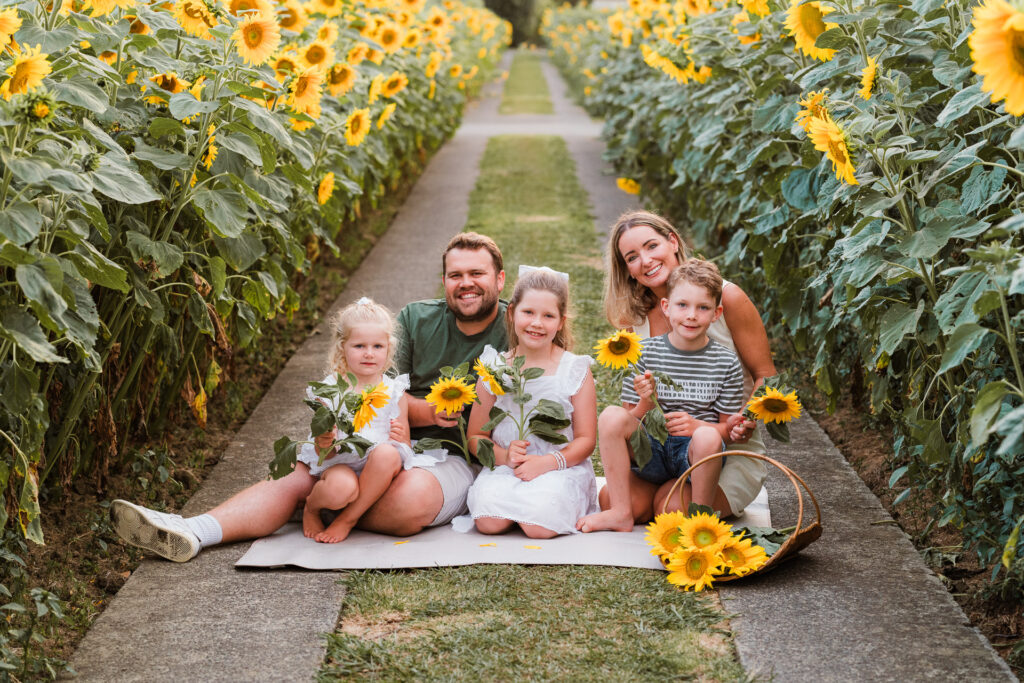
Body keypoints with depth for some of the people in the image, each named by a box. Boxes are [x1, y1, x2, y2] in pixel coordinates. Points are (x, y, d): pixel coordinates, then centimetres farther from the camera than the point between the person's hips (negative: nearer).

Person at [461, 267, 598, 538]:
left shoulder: (575, 370, 3)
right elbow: (475, 436, 10)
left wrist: (548, 462, -17)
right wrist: (503, 455, -12)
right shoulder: (495, 369, 8)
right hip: (504, 468, 2)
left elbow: (586, 439, 1)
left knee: (539, 525, -29)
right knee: (488, 521, -27)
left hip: (561, 468, -1)